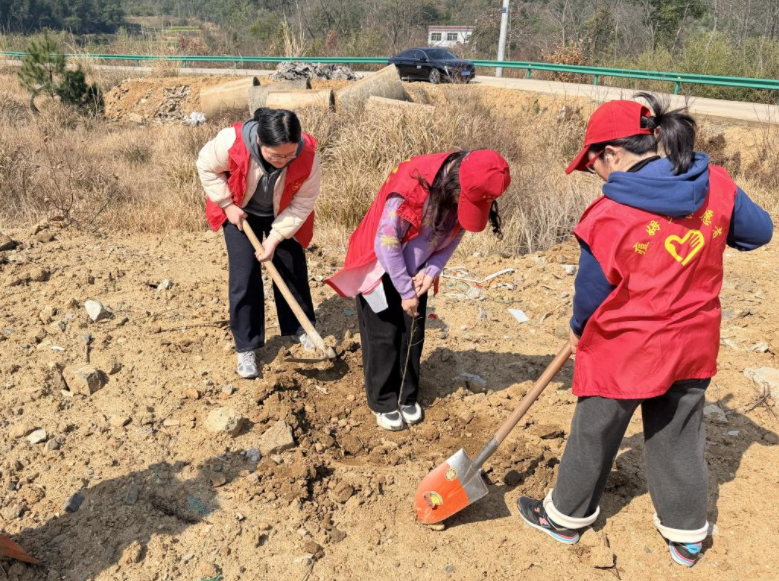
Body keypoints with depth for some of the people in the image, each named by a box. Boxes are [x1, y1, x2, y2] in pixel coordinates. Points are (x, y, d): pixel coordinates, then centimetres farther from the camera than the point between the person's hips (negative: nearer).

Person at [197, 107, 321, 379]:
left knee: (293, 268, 9)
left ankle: (300, 327, 33)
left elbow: (303, 202, -20)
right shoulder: (232, 142, -36)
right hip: (241, 212, -1)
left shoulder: (308, 155, -33)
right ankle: (246, 347, 9)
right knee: (244, 276, -4)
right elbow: (207, 167, -14)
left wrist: (275, 238, -22)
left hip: (283, 214, 1)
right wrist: (227, 205, -16)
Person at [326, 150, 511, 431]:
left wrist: (431, 272, -16)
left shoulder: (467, 193, -17)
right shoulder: (412, 184, -35)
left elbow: (453, 236, -1)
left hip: (415, 270, 5)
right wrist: (406, 291, -22)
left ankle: (407, 397, 27)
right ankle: (383, 402, 18)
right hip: (380, 267, -5)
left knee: (413, 334, 10)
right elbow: (386, 243, -29)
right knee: (384, 337, 1)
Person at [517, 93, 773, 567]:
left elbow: (592, 292, -10)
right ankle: (688, 535, 36)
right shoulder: (716, 184, -8)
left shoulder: (610, 216, -23)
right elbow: (760, 231, 7)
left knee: (594, 436, 16)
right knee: (680, 439, 21)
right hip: (692, 347, 5)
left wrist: (579, 330, 10)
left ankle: (567, 516, 36)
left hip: (625, 350, -5)